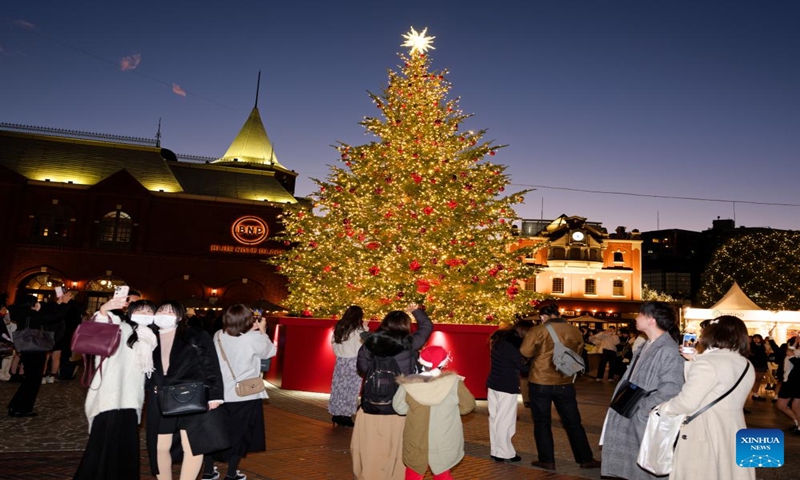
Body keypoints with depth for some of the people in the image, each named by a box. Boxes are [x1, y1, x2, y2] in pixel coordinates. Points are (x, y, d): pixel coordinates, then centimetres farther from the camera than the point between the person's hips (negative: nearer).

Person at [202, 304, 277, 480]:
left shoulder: (219, 336, -2)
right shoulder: (254, 338, -18)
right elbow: (271, 351, 0)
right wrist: (262, 331, 8)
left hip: (221, 393, 5)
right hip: (245, 395, -4)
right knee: (240, 434, 10)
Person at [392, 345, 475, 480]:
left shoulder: (409, 384, -15)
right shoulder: (454, 382, -18)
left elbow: (399, 408, -1)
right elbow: (468, 406, -4)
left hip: (417, 442, 0)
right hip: (444, 444, 0)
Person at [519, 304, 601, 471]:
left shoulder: (538, 330, -11)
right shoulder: (575, 331, 2)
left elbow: (525, 352, -10)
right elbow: (577, 354, 13)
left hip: (540, 383, -3)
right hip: (565, 383, 3)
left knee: (542, 422, 10)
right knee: (573, 422, 15)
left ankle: (547, 460, 14)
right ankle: (586, 459, 20)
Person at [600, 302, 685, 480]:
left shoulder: (668, 350, -20)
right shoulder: (646, 346, 11)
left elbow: (670, 390, -27)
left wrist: (641, 410, -21)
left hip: (647, 422, -9)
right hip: (632, 417, 9)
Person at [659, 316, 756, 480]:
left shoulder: (707, 363, -18)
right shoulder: (747, 366, 9)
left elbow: (687, 402, -21)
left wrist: (661, 408, -5)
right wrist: (695, 360, 22)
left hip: (704, 433, -8)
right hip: (733, 433, 8)